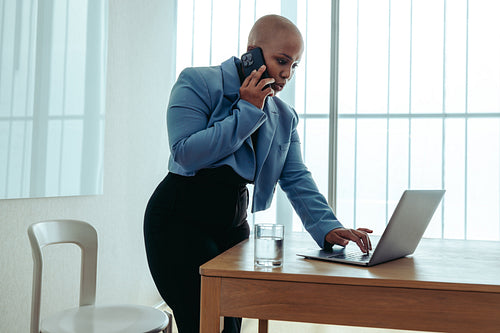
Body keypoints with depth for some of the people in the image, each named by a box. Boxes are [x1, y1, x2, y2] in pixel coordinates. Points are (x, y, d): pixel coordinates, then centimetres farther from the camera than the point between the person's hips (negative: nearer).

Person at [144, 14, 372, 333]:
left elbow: (297, 179, -1)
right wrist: (247, 112, -17)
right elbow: (185, 155, -22)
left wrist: (327, 228, -17)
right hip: (181, 220, -6)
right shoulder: (198, 83, -9)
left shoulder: (284, 117, 8)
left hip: (234, 223, 6)